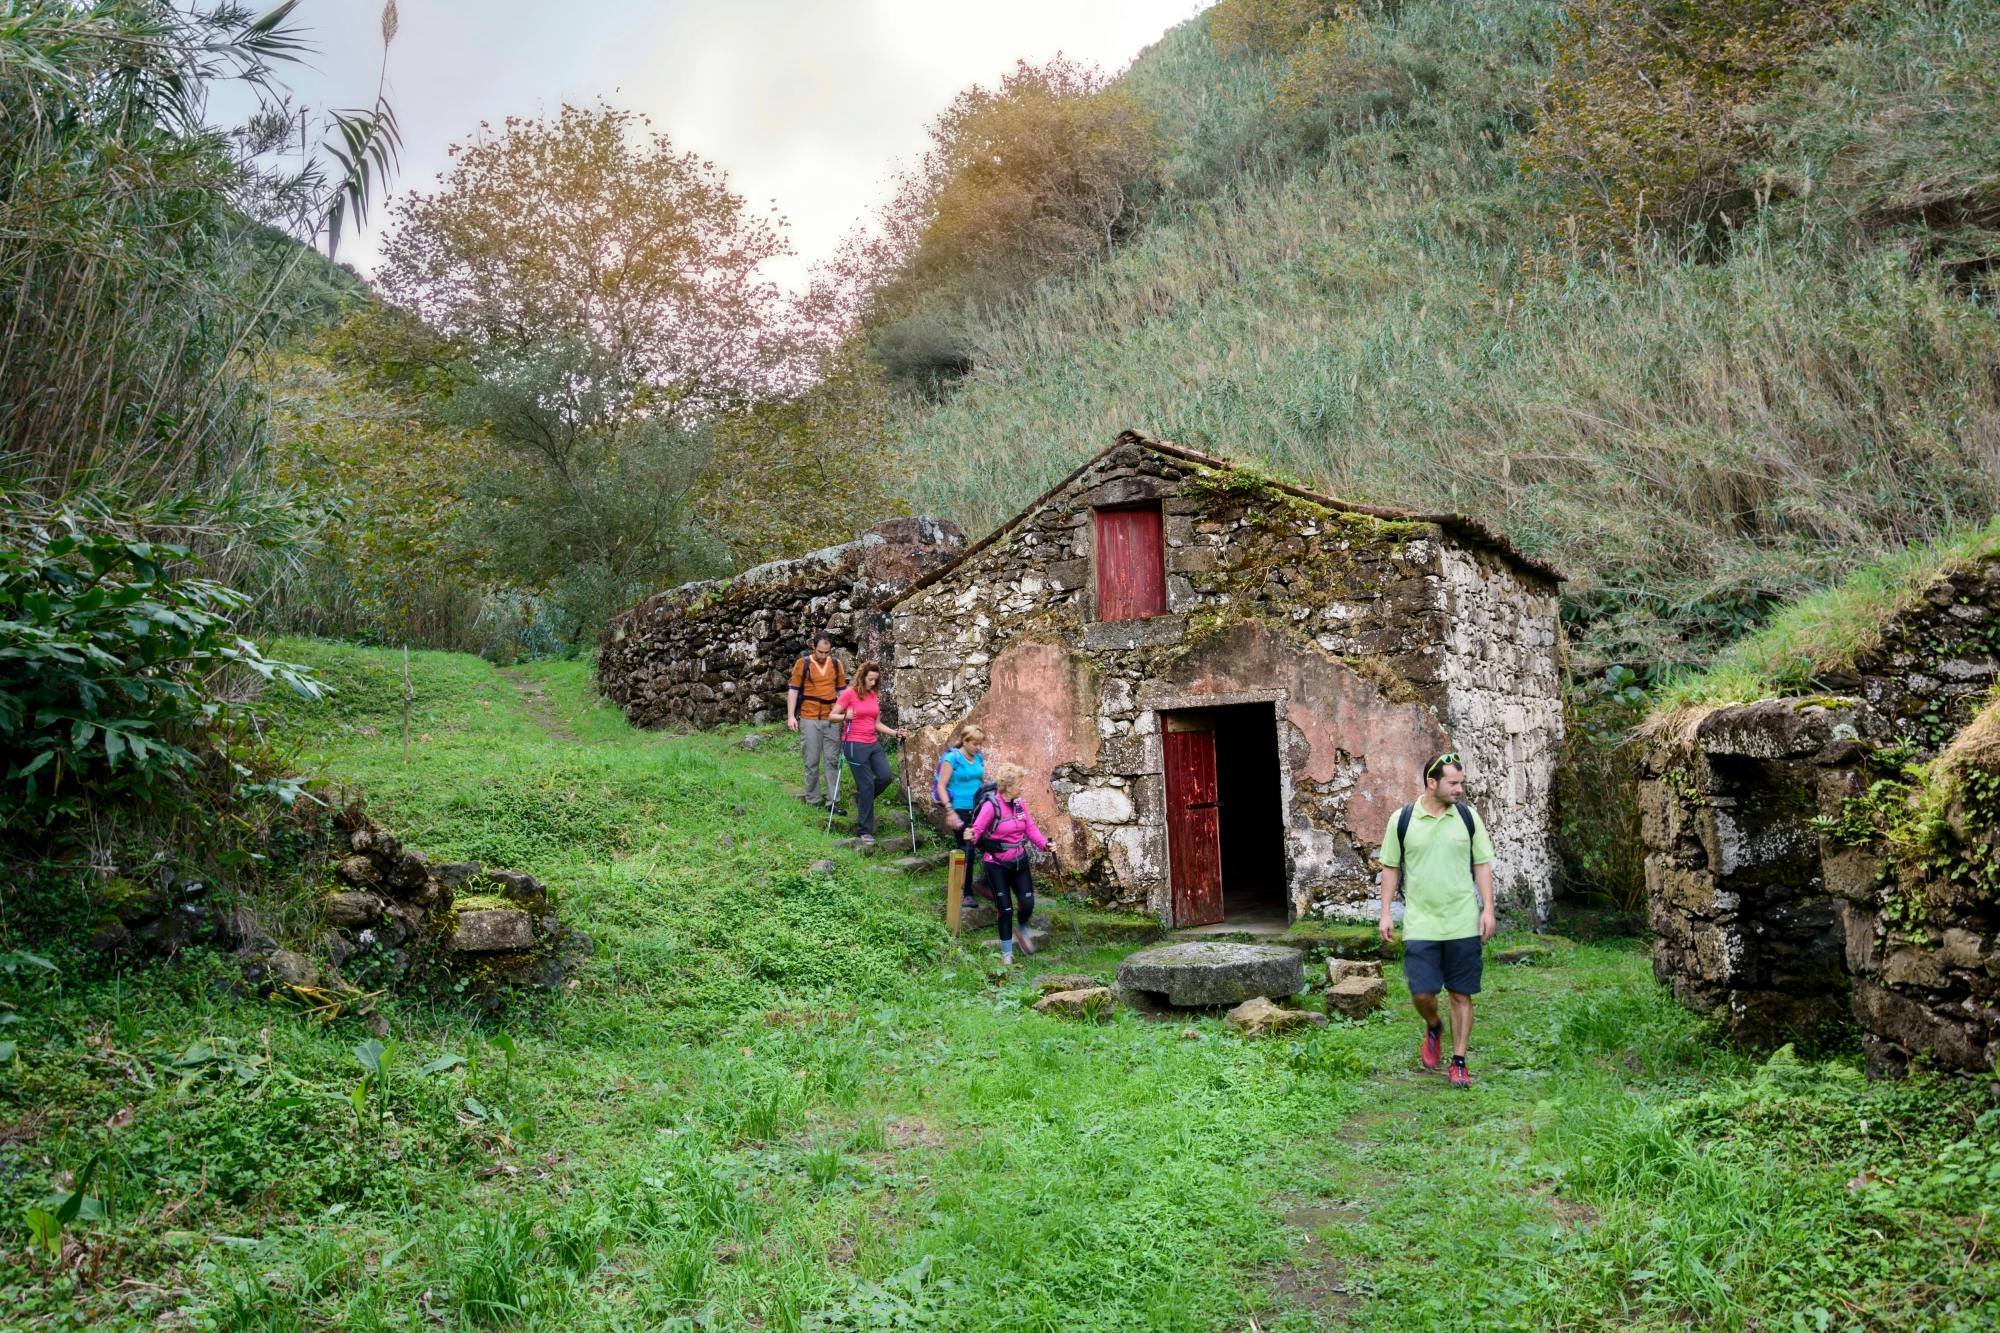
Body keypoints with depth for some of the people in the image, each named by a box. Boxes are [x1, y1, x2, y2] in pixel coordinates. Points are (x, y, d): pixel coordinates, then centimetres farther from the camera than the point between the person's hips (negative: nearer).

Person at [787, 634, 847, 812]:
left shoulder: (836, 664, 7)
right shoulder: (802, 664, -2)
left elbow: (842, 690, 14)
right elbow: (793, 690, -1)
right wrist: (791, 716, -8)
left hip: (832, 719, 3)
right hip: (809, 719, -3)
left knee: (832, 761, 2)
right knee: (812, 761, 2)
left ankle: (832, 801, 5)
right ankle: (812, 800, 11)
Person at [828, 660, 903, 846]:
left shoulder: (875, 696, 11)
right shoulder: (849, 694, -6)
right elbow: (832, 716, -3)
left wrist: (895, 733, 3)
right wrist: (845, 716, -23)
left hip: (873, 743, 6)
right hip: (854, 745, -6)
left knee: (886, 777, -7)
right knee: (866, 785, -6)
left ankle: (861, 798, 23)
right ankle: (865, 831, 4)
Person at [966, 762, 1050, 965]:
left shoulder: (1020, 803, -2)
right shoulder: (991, 805, -20)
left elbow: (1030, 828, 4)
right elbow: (977, 829, -20)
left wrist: (1044, 844, -9)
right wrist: (971, 836, -42)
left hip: (1019, 861, 5)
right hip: (997, 865, -5)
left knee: (1028, 903, -1)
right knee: (1006, 909, 1)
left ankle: (1021, 931, 33)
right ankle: (1006, 952, 20)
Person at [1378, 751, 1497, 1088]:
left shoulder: (1468, 817, 1)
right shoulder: (1402, 819, -3)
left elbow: (1482, 865, 6)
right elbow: (1390, 868, 5)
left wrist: (1488, 909, -2)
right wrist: (1386, 913, 1)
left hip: (1464, 925, 1)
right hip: (1420, 925, -1)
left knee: (1461, 995, 5)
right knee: (1422, 993, -4)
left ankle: (1458, 1062, 19)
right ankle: (1434, 1028, 30)